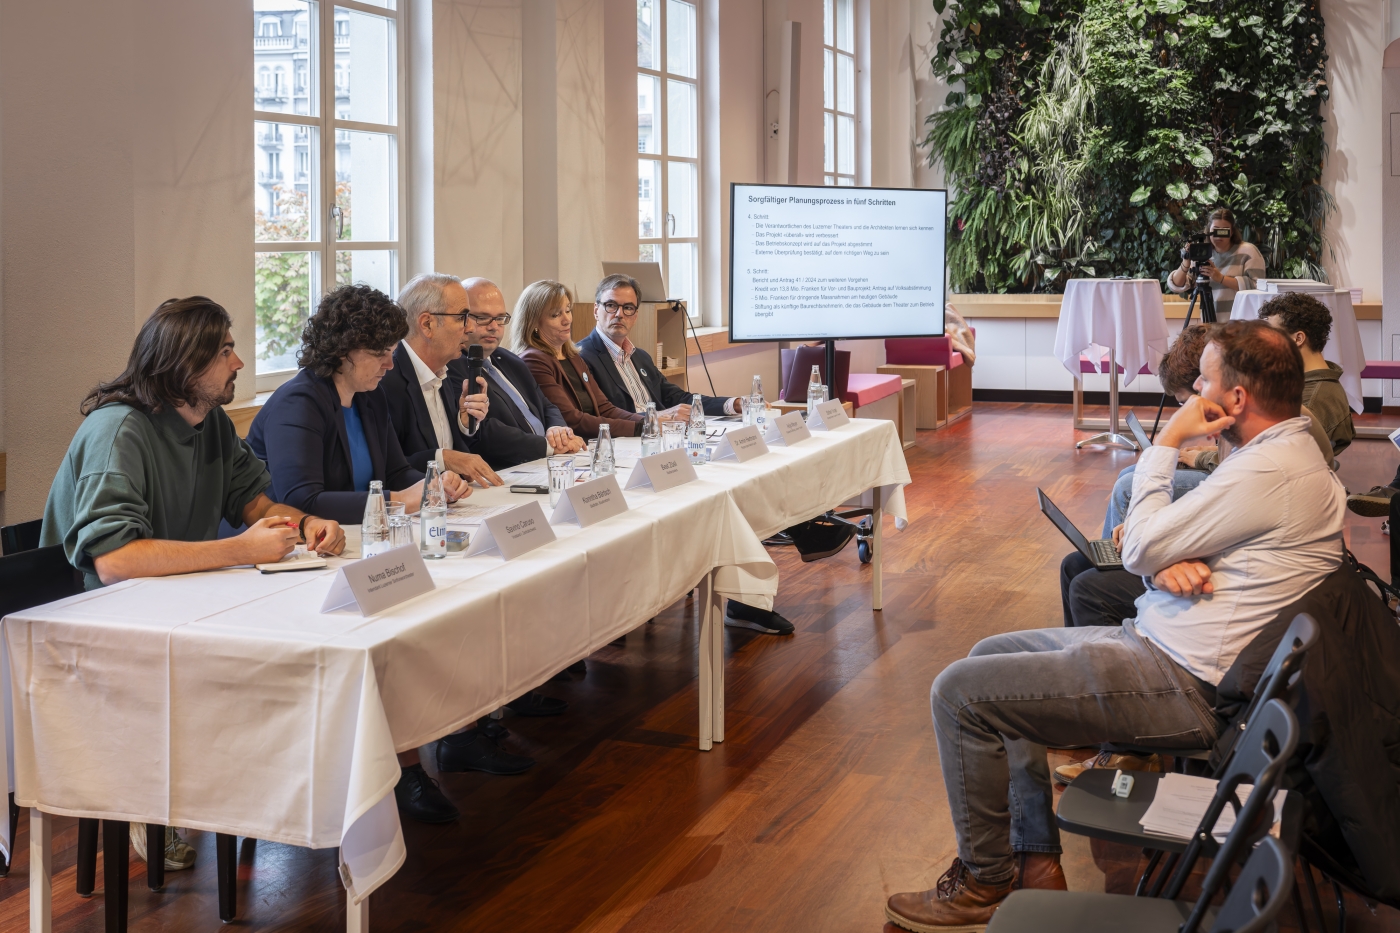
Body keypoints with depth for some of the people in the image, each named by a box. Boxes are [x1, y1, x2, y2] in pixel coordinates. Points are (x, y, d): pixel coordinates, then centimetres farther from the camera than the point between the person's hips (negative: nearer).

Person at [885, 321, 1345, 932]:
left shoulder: (1269, 473, -23)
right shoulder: (1284, 453, 11)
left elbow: (1140, 550, -17)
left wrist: (1165, 444, -7)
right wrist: (1172, 559, -12)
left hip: (1182, 686, -11)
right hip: (1161, 643, 11)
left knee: (960, 692, -11)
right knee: (992, 654, 18)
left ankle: (984, 882, 7)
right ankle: (1034, 858, 17)